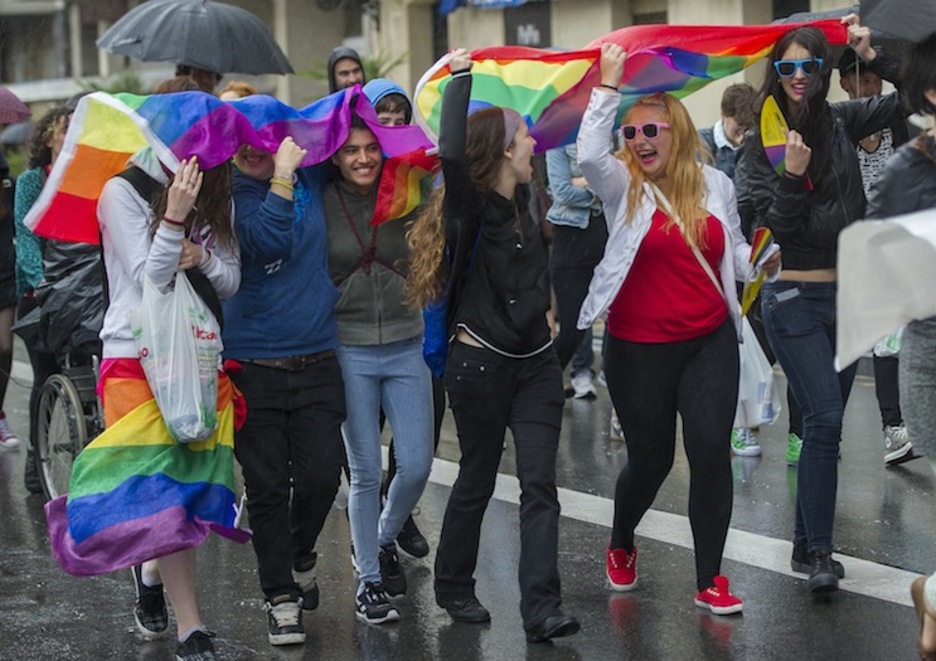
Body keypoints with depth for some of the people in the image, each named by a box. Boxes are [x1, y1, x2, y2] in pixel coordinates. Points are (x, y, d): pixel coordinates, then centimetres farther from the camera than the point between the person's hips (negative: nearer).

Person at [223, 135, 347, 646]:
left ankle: (300, 558, 29)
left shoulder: (312, 177, 5)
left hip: (317, 363, 3)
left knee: (321, 476, -1)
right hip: (255, 368, -2)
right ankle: (280, 596, 16)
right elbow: (269, 241, -22)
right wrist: (282, 178, -20)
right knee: (267, 486, 2)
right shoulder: (234, 193, -5)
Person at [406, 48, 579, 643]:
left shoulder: (521, 202, 7)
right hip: (481, 364, -6)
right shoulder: (472, 210, -14)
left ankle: (542, 608, -8)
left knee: (540, 484, -4)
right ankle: (455, 589, 28)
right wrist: (461, 77, -26)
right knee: (477, 481, 9)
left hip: (535, 364, 6)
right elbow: (452, 153, -32)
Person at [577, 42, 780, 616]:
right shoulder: (624, 186, -5)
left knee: (711, 454, -7)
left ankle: (710, 578, 5)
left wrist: (764, 263, -7)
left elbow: (734, 252, 14)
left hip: (710, 343, 2)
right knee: (650, 460, 10)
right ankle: (621, 545, 40)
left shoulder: (715, 185, 4)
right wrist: (608, 86, -26)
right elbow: (589, 155, -26)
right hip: (639, 350, -2)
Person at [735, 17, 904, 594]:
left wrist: (873, 54, -9)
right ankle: (819, 552, -8)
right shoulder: (762, 142, -4)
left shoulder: (842, 122, 4)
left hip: (846, 294, 5)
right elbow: (777, 225, -9)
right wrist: (793, 175, -23)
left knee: (825, 423, 10)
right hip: (795, 298, -4)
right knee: (825, 419, -14)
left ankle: (808, 543, 20)